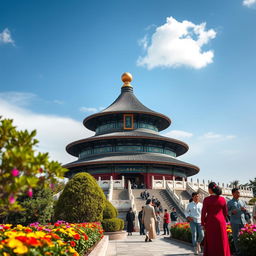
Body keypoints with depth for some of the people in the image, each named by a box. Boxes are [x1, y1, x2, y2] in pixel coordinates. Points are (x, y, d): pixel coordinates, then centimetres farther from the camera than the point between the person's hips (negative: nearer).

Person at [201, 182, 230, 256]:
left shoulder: (207, 199, -10)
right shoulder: (223, 199, 1)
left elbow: (203, 213, -11)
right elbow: (225, 212, 8)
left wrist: (203, 224, -1)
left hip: (210, 223, -3)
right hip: (221, 223, 3)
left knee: (211, 243, 5)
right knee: (222, 243, 12)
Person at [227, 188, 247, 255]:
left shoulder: (242, 202, 16)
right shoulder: (230, 202, 4)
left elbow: (245, 212, 20)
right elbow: (227, 212, 3)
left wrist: (244, 209, -3)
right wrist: (232, 212, -17)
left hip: (242, 221, 4)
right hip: (234, 222, -3)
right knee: (236, 236, -1)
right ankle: (237, 250, 5)